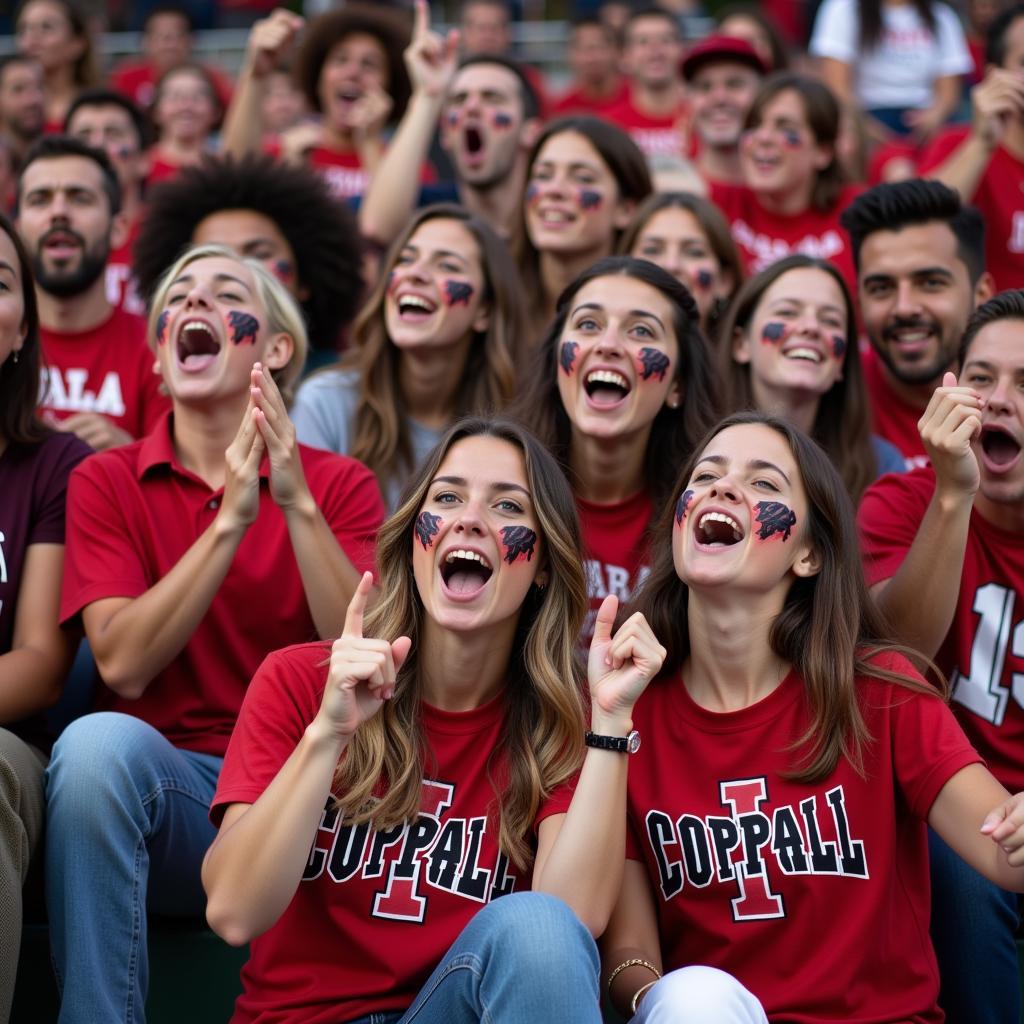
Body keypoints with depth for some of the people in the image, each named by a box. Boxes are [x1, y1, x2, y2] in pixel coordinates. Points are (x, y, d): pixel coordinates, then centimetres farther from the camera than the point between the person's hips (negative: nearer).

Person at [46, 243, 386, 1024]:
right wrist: (230, 520, -17)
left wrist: (299, 504, -18)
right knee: (97, 741, -33)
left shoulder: (341, 485, 9)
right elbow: (123, 665, -7)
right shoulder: (105, 482, 8)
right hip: (168, 783, 0)